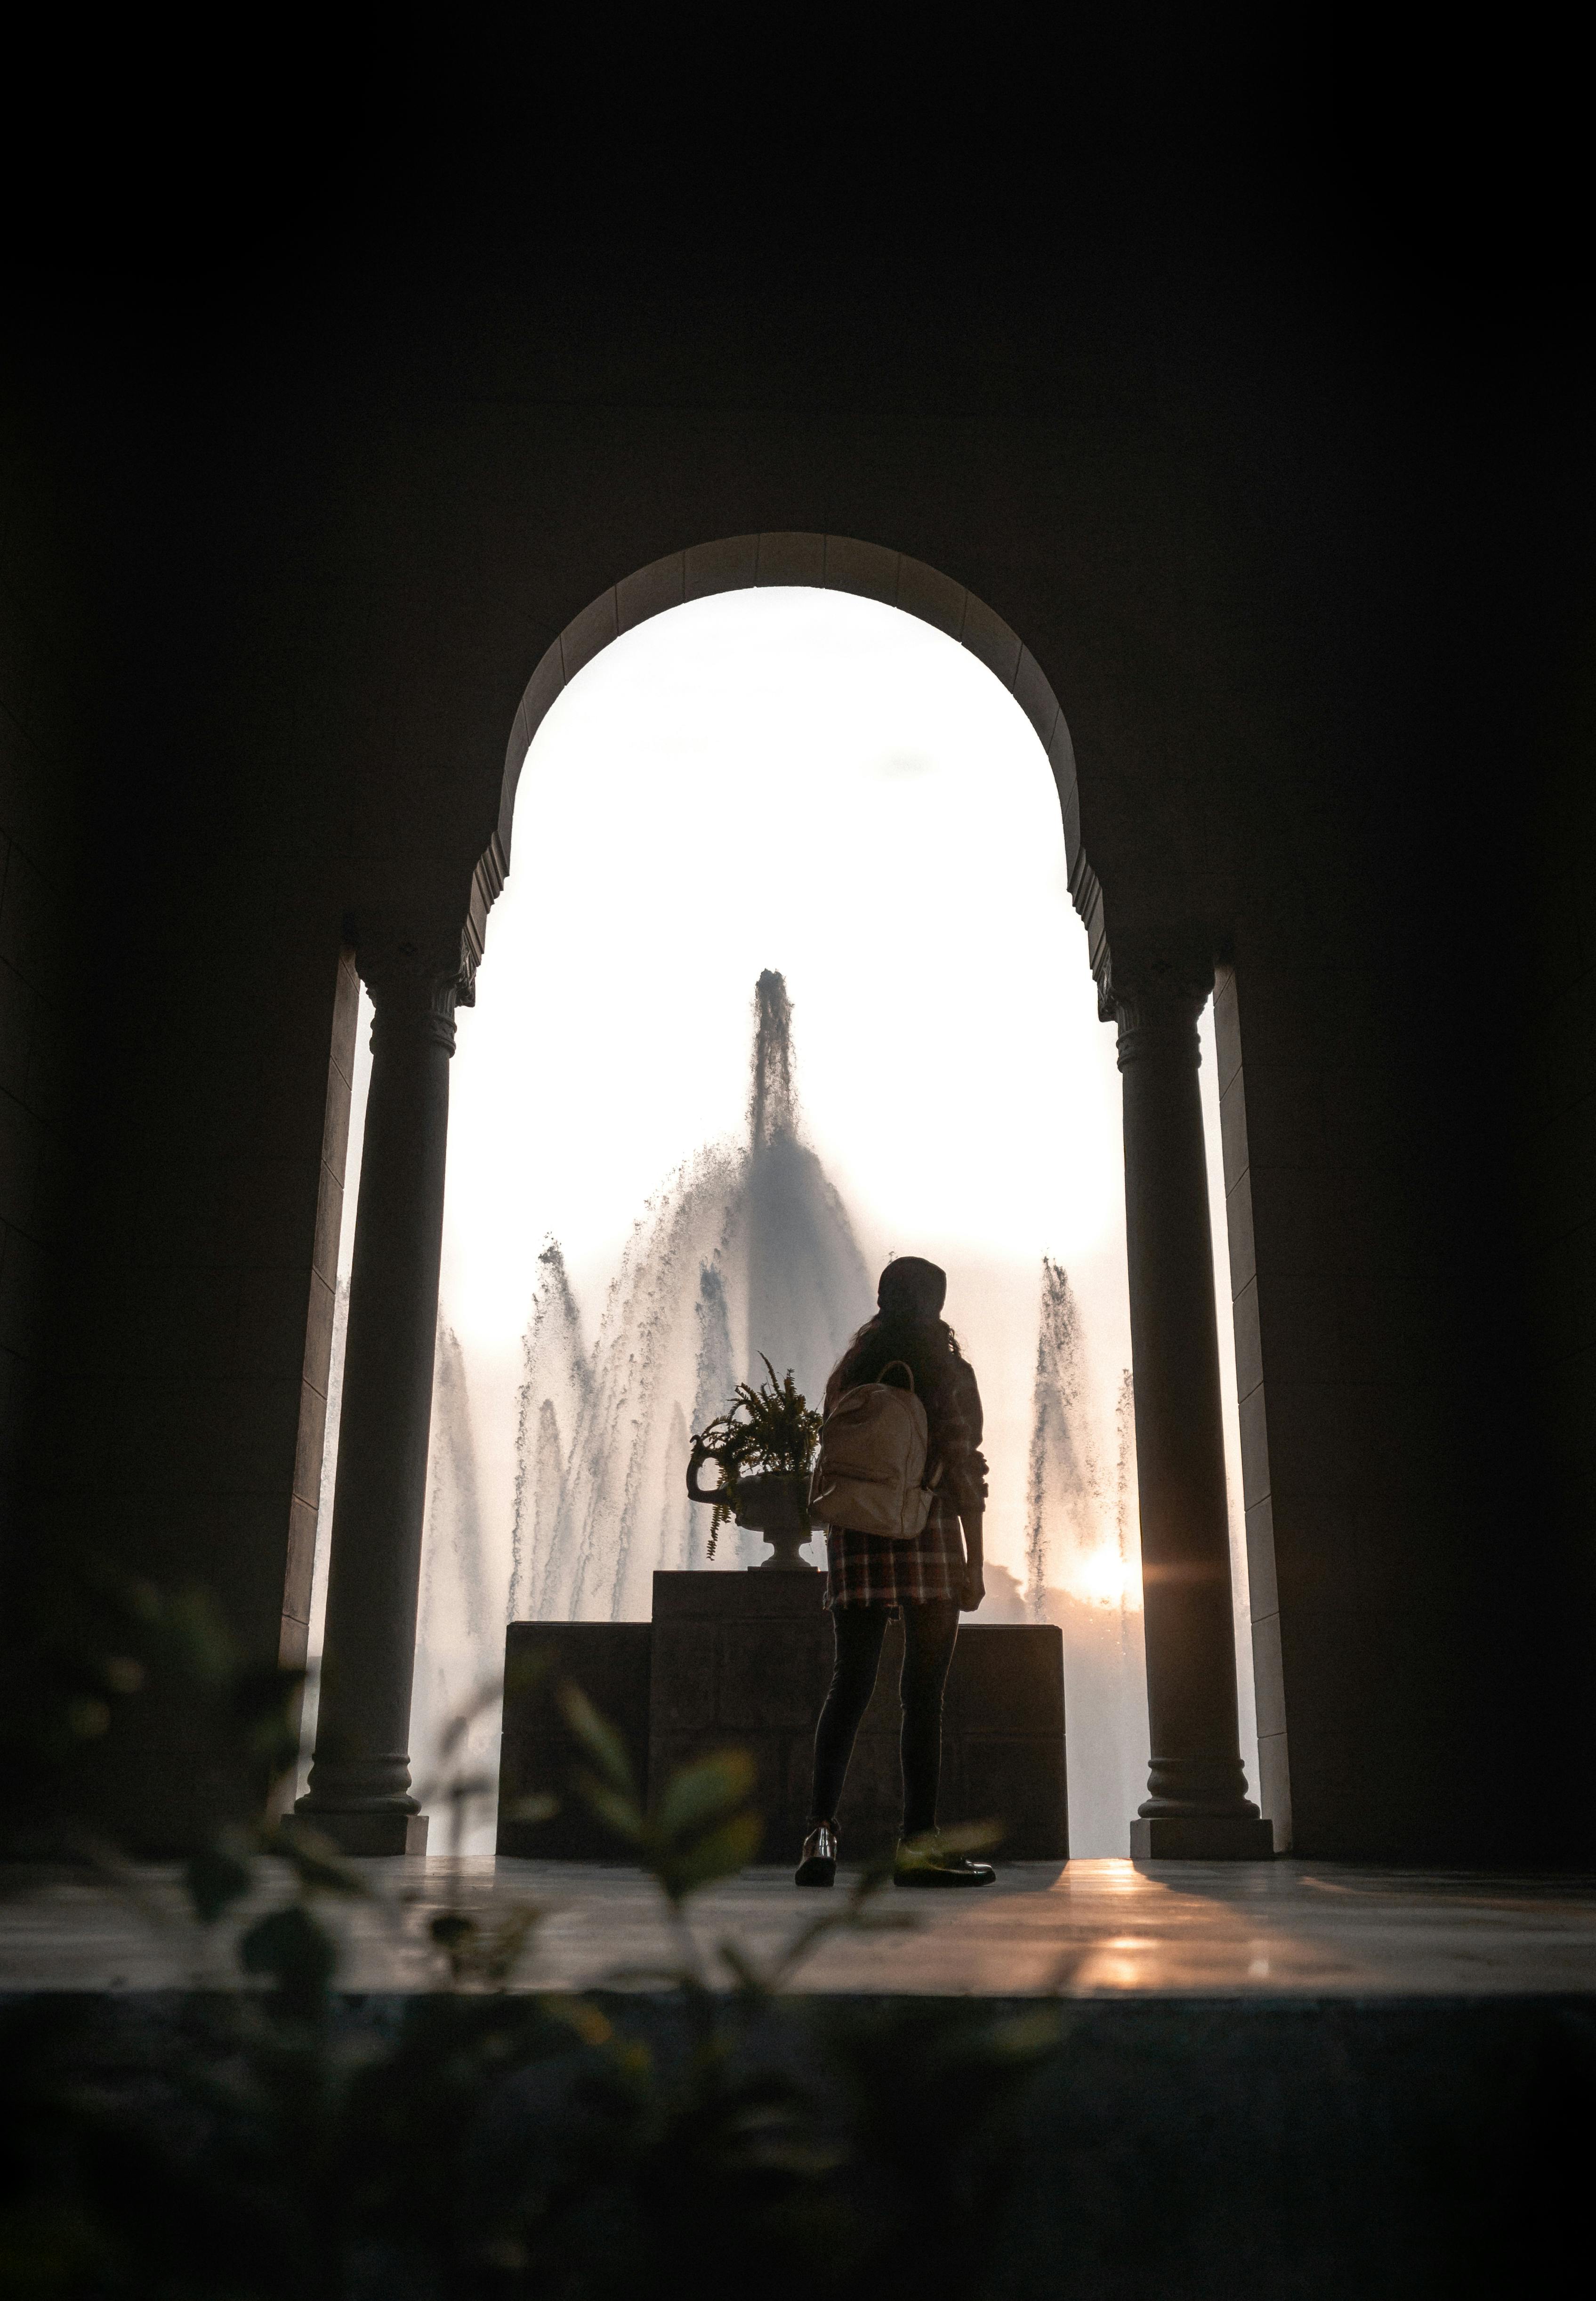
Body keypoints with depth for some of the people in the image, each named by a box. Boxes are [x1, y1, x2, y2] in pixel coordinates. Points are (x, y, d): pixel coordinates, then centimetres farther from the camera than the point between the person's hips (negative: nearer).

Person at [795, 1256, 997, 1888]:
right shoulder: (946, 1369, 0)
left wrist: (841, 1549, 15)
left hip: (854, 1539, 4)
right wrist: (974, 1564, -5)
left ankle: (822, 1829, -3)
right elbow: (962, 1469, -6)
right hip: (927, 1535, -4)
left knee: (849, 1686, 5)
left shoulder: (849, 1370, 13)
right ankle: (918, 1841, -2)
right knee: (924, 1692, -1)